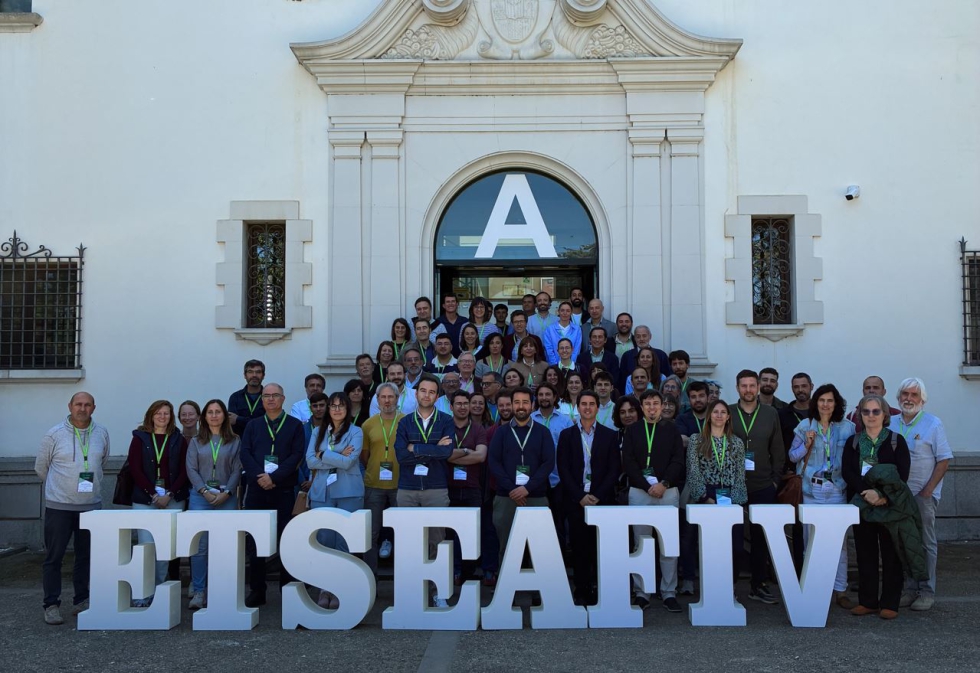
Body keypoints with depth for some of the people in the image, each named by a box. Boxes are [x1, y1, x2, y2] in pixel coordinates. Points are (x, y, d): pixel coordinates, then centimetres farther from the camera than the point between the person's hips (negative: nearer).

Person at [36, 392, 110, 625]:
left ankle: (82, 601, 22)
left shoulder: (102, 433, 2)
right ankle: (51, 605, 10)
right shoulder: (54, 435, -6)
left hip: (91, 505, 3)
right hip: (59, 506, -3)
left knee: (86, 556, 10)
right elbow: (40, 467, 7)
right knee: (54, 557, 1)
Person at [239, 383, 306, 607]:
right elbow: (245, 454, 2)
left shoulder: (295, 425, 5)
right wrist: (259, 477, -14)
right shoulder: (252, 426, 14)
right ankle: (257, 590, 12)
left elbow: (297, 455, -5)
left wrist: (274, 477, -15)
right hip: (256, 489, 2)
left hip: (284, 490, -2)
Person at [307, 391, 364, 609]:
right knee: (324, 540, 2)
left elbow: (348, 462, -10)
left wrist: (323, 455, -4)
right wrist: (337, 458, -9)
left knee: (344, 542, -1)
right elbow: (310, 461, 0)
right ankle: (325, 589, 12)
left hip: (348, 493, -3)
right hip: (322, 493, 3)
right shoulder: (318, 431, 12)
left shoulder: (355, 432, 2)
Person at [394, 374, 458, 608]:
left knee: (437, 541, 2)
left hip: (436, 489, -1)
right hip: (407, 490, 1)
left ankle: (438, 591, 13)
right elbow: (400, 455, -9)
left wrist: (416, 449, -9)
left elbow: (447, 451, -14)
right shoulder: (405, 423, 6)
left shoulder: (446, 422, 3)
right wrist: (434, 449, -11)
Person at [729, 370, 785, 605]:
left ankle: (759, 584, 15)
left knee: (761, 536, 5)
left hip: (763, 487, 1)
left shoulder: (771, 414, 6)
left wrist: (776, 478, 2)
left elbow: (778, 450, 8)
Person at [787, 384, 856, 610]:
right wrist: (807, 445, -11)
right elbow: (792, 456, 5)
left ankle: (840, 590, 8)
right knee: (811, 539, 4)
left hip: (837, 489, 0)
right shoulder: (805, 426, 4)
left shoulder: (847, 427, 5)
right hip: (811, 489, 0)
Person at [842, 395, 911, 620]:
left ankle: (889, 603, 8)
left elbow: (902, 474, -6)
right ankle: (867, 601, 14)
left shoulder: (896, 441, 2)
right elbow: (846, 471, -2)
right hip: (862, 504, 3)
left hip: (890, 505, -2)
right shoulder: (853, 442, 9)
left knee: (891, 554, 0)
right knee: (865, 553, 6)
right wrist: (867, 492, -17)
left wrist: (885, 496, -18)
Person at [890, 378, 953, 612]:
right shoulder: (890, 424, 7)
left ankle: (927, 592, 9)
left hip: (923, 494, -4)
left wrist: (928, 490, -12)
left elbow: (944, 460, -5)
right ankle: (909, 588, 17)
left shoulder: (933, 424, -2)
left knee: (926, 543, 2)